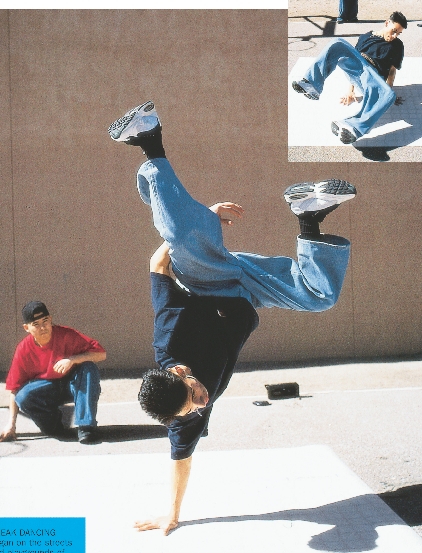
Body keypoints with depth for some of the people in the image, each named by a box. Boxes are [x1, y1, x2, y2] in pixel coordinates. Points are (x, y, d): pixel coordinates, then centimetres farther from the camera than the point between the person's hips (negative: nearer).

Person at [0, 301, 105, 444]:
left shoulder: (66, 335, -18)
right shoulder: (24, 349, -13)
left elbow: (101, 354, -21)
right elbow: (15, 388, -6)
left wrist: (72, 360, -35)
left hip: (73, 385, 0)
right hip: (45, 390, 1)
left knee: (89, 368, -30)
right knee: (23, 397, -29)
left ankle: (85, 425, -27)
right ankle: (53, 424, 0)